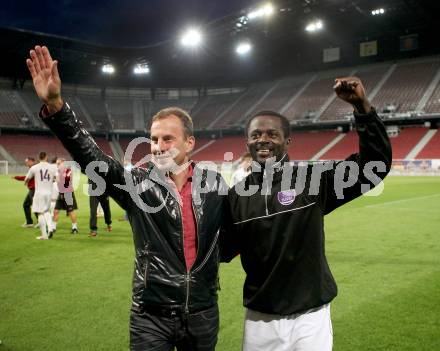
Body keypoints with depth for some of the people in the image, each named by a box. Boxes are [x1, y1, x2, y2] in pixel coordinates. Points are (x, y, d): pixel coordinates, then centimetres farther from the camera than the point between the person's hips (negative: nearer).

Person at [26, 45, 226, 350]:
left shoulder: (214, 182, -3)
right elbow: (90, 156, -19)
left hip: (203, 312, 2)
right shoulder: (138, 184, -8)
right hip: (151, 315, -1)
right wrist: (54, 106, -29)